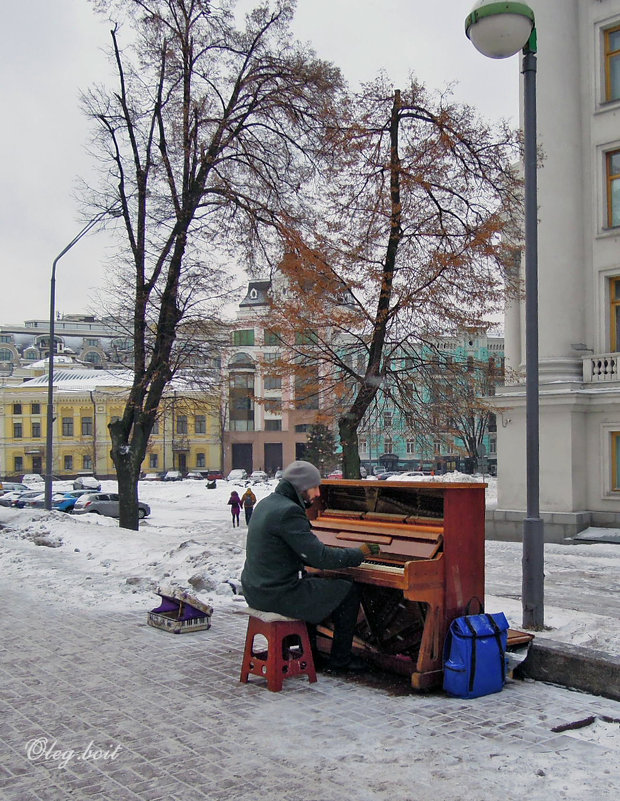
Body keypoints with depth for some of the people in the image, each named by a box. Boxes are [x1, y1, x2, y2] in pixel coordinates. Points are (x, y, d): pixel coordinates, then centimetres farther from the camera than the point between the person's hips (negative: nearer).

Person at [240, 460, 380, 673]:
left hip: (257, 588, 10)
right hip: (277, 593, -10)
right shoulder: (288, 512, -21)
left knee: (317, 582, 34)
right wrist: (359, 553, -8)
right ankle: (340, 660, 13)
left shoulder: (267, 503, 10)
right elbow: (320, 557, -22)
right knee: (349, 591, 2)